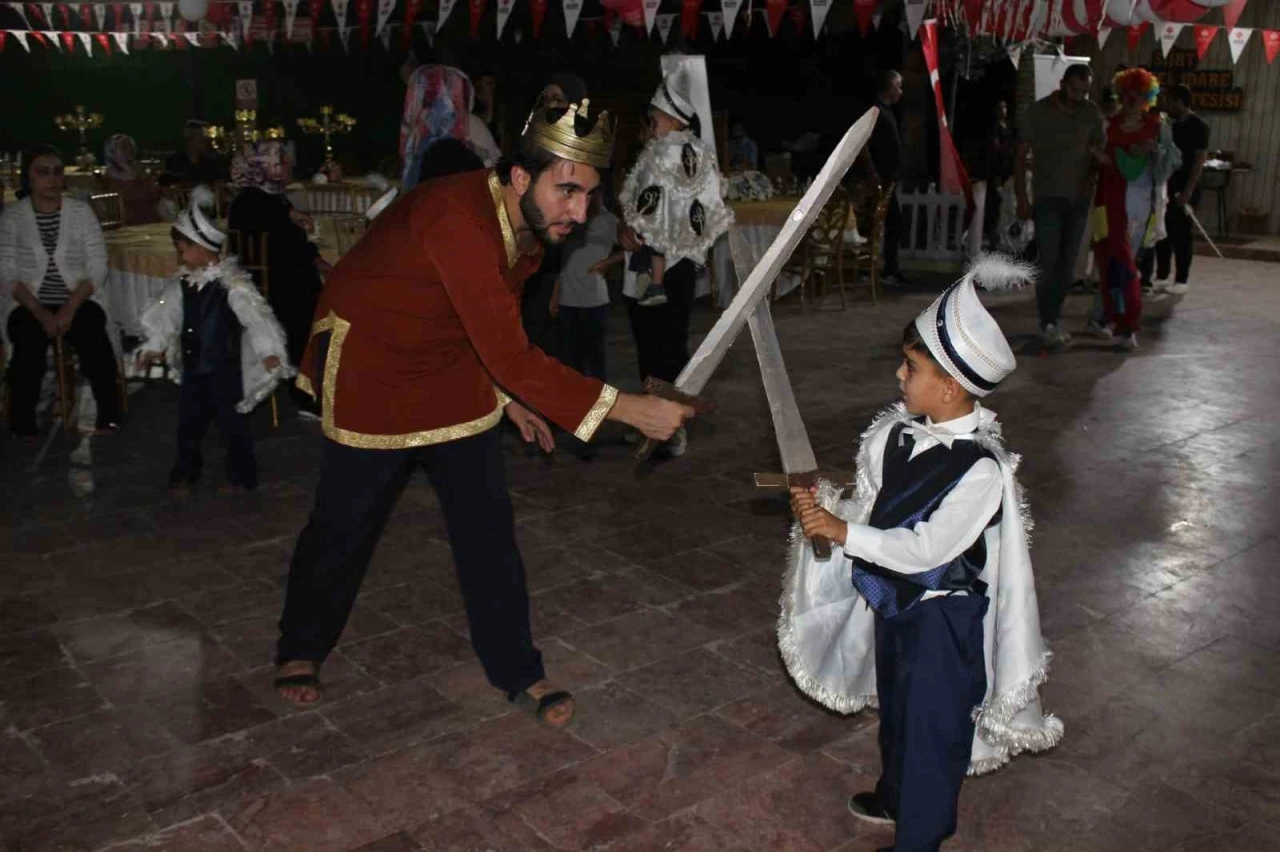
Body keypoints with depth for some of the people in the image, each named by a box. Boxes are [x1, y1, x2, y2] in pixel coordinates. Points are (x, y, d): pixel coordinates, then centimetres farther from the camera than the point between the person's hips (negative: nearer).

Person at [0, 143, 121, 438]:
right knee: (29, 346, -31)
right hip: (28, 304, 0)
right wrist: (41, 313, -18)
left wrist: (70, 308, -16)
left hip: (79, 301, 0)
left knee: (95, 342, -30)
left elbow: (98, 269, -3)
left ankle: (109, 418, -14)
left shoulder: (82, 211, 3)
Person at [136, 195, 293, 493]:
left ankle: (241, 476, 19)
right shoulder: (183, 283, 3)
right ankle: (185, 474, 30)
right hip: (193, 365, 7)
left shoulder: (232, 283, -18)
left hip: (225, 367, -6)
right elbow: (166, 315, 16)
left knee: (232, 423, 4)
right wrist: (154, 346, 22)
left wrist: (269, 351, -26)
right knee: (188, 422, 15)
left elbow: (256, 316, -21)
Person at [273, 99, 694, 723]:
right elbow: (510, 357, -41)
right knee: (344, 523, 7)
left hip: (454, 368, 7)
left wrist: (511, 396, 4)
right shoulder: (458, 220, -36)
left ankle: (517, 673, 15)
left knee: (487, 523, 3)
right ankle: (300, 650, 33)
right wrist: (629, 409, -41)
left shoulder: (530, 224, -9)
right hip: (371, 367, -6)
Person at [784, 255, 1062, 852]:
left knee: (932, 726, 11)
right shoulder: (899, 432, -8)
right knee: (895, 708, 28)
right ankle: (895, 796, 52)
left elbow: (924, 549, -29)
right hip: (894, 601, 8)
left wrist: (841, 531, -28)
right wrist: (825, 506, -17)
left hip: (943, 619, -7)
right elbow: (872, 507, 2)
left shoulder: (981, 470, -28)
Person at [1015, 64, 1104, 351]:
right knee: (1049, 263, -10)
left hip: (1079, 200, 4)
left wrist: (1091, 179, -11)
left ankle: (1054, 320, 18)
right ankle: (1048, 325, -9)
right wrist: (1021, 198, -8)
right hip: (1048, 199, -3)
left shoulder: (1092, 114, 5)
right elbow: (1021, 156, -2)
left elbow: (1098, 153, 11)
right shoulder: (1038, 111, -3)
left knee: (1067, 266, 7)